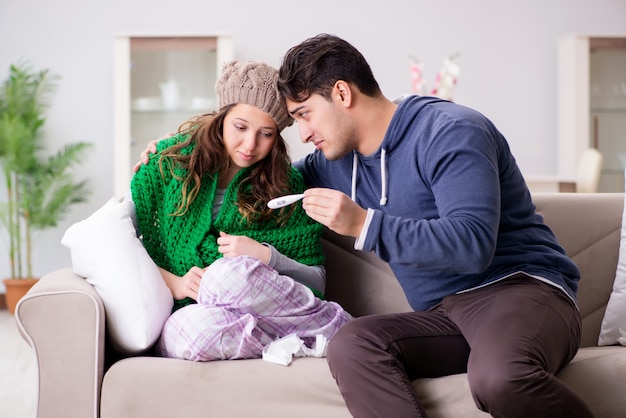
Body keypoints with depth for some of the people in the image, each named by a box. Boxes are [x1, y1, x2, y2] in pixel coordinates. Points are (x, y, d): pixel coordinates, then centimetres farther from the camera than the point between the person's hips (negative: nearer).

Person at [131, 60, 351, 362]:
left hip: (261, 313, 0)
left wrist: (267, 257, -15)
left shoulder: (286, 186, 4)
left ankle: (337, 327, -16)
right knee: (196, 326, -38)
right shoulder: (169, 160, 3)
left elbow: (316, 281, 4)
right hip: (183, 315, 1)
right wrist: (173, 284, -10)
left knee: (231, 272, -36)